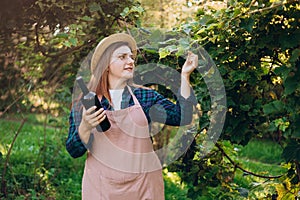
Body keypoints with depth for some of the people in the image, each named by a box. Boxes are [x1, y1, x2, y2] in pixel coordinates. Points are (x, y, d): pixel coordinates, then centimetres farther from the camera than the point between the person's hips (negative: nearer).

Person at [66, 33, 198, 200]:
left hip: (143, 185, 1)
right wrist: (85, 127, -21)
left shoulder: (145, 97, 3)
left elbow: (182, 117, -9)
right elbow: (74, 151, -3)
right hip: (101, 185, -1)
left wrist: (185, 75, -13)